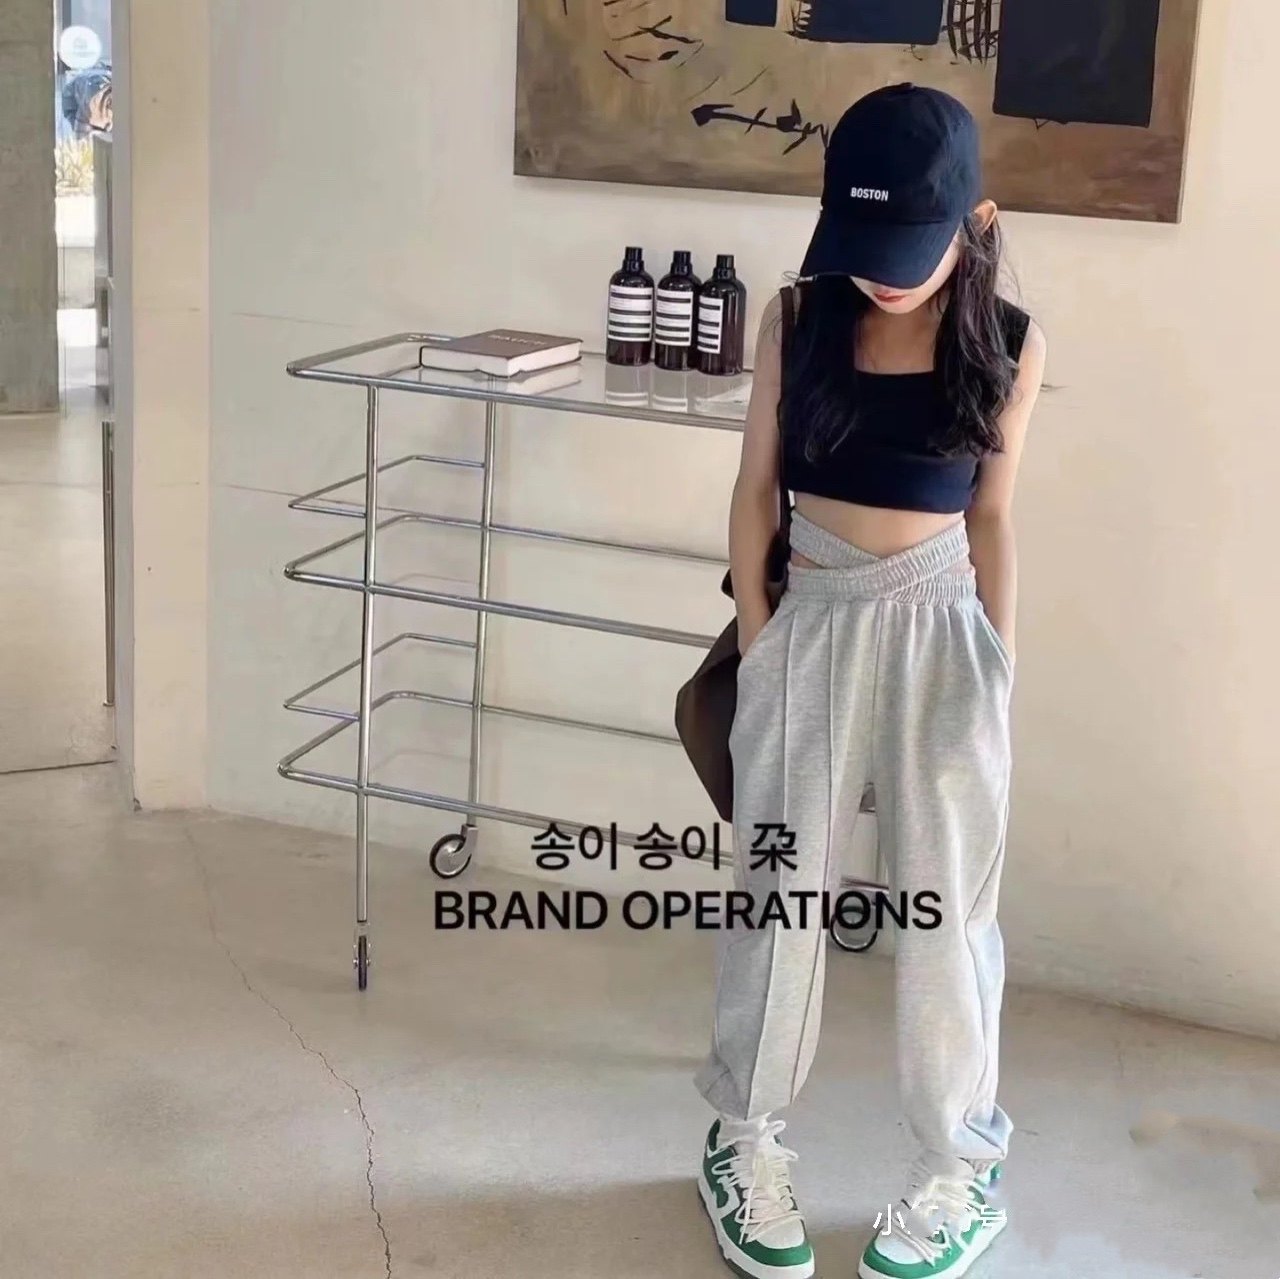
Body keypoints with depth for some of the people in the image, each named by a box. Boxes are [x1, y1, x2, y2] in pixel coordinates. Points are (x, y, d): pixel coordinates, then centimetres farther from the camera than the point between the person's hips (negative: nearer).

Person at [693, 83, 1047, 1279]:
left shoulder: (1006, 346, -4)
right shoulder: (799, 321, -4)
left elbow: (991, 520, 3)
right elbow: (755, 490, 2)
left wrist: (999, 666, 4)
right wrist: (757, 641, -1)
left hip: (940, 634, 0)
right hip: (812, 626, 1)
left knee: (945, 907, 6)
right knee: (781, 892, 9)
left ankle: (960, 1172, 22)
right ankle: (746, 1144, 26)